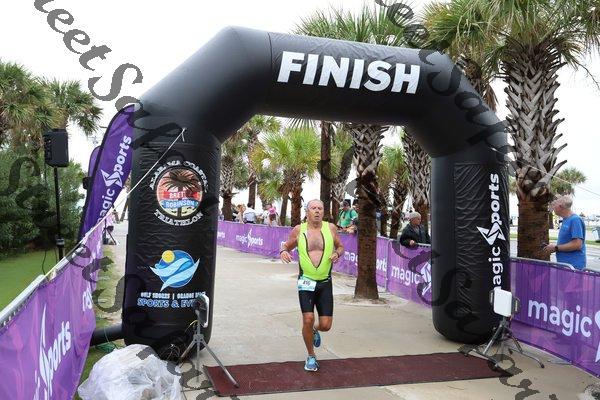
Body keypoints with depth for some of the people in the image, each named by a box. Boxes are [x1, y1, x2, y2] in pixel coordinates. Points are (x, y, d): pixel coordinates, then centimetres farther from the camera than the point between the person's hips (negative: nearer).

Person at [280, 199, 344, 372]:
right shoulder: (299, 230, -1)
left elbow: (340, 246, 14)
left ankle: (314, 331, 39)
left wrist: (337, 253, -8)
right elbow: (287, 245, 12)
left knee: (326, 324, 0)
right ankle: (311, 356, 16)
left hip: (325, 283, 1)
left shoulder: (330, 228, 1)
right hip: (306, 282, -1)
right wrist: (283, 251, -10)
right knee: (308, 319, -10)